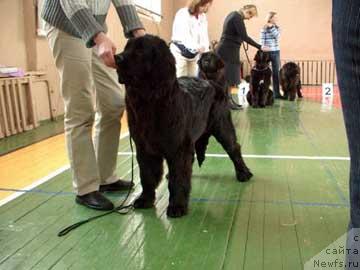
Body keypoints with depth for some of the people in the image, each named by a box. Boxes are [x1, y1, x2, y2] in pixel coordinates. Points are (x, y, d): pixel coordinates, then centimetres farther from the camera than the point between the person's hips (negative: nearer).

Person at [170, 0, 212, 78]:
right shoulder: (183, 14, -16)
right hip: (180, 52, -6)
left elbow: (204, 35, -4)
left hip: (194, 54, 6)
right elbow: (184, 36, -28)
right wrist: (197, 47, -45)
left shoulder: (203, 17, 3)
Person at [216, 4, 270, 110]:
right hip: (228, 50, -10)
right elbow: (244, 37, -21)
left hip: (227, 49, 10)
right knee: (229, 77, -7)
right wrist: (260, 47, -19)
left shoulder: (233, 15, 16)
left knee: (229, 76, 11)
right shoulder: (237, 17, -15)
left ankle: (228, 99, 15)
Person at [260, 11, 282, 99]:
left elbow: (277, 36, -10)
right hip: (266, 52, -4)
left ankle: (276, 93, 10)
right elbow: (262, 42, -7)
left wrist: (271, 27, -14)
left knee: (276, 73, 5)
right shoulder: (264, 29, -5)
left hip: (276, 52, 5)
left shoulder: (277, 27, 9)